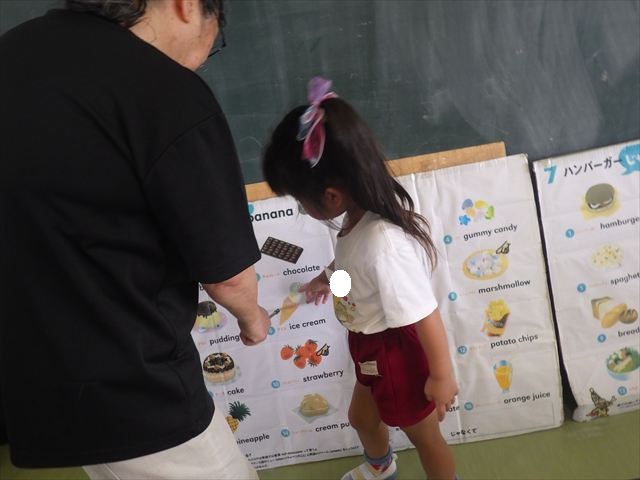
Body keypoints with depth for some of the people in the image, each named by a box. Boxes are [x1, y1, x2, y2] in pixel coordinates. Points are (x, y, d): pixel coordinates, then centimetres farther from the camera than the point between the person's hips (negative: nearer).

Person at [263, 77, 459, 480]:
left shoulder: (384, 244, -41)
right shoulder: (365, 210, -15)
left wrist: (441, 376, -17)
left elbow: (425, 314, -31)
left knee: (425, 435, 20)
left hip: (399, 354, -9)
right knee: (362, 417, 34)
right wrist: (330, 276, 22)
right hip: (374, 348, 9)